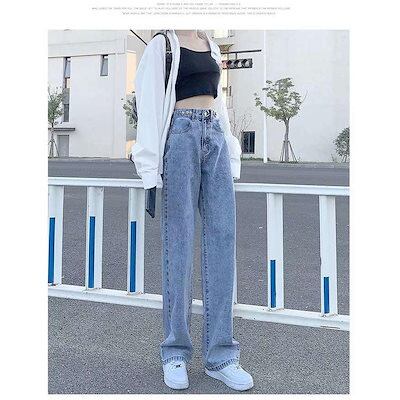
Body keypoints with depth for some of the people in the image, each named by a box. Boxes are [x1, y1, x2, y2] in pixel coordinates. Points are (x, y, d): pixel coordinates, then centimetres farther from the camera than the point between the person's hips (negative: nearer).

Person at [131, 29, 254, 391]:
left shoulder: (211, 45, 22)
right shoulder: (161, 44, 5)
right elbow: (149, 105, -4)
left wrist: (232, 159, 13)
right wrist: (151, 173, -12)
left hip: (216, 136, 5)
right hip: (180, 134, -5)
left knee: (223, 238, -3)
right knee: (179, 241, -5)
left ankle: (220, 354, 4)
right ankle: (175, 352, 7)